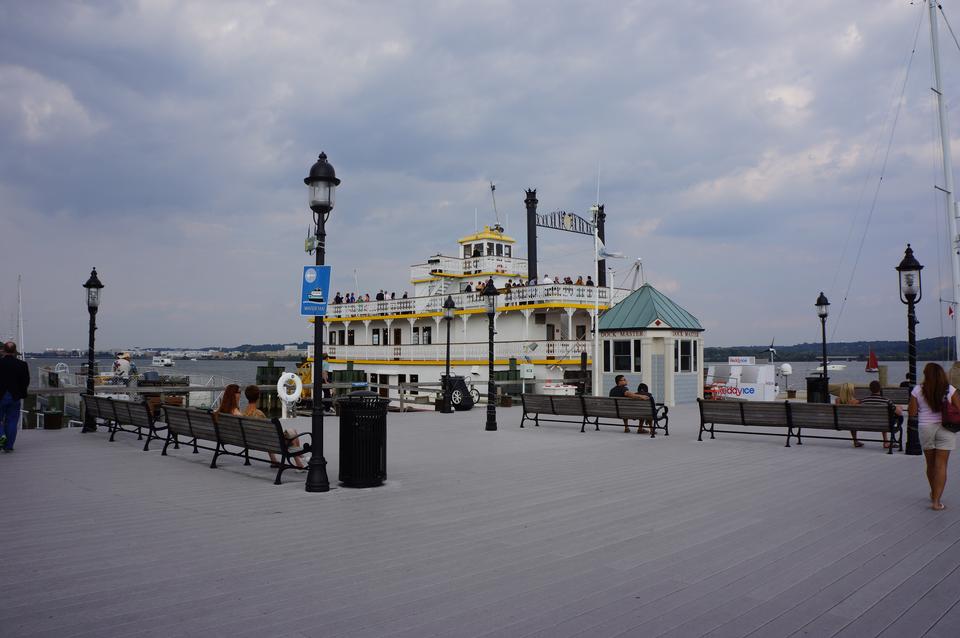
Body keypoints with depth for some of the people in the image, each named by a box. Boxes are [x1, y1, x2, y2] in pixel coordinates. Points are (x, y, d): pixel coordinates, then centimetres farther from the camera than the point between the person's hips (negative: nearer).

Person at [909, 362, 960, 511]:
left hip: (926, 428, 1)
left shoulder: (917, 390, -6)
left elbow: (912, 413, -4)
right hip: (945, 429, -1)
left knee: (930, 464, 17)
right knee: (941, 465, 1)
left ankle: (934, 494, 36)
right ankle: (936, 501, -3)